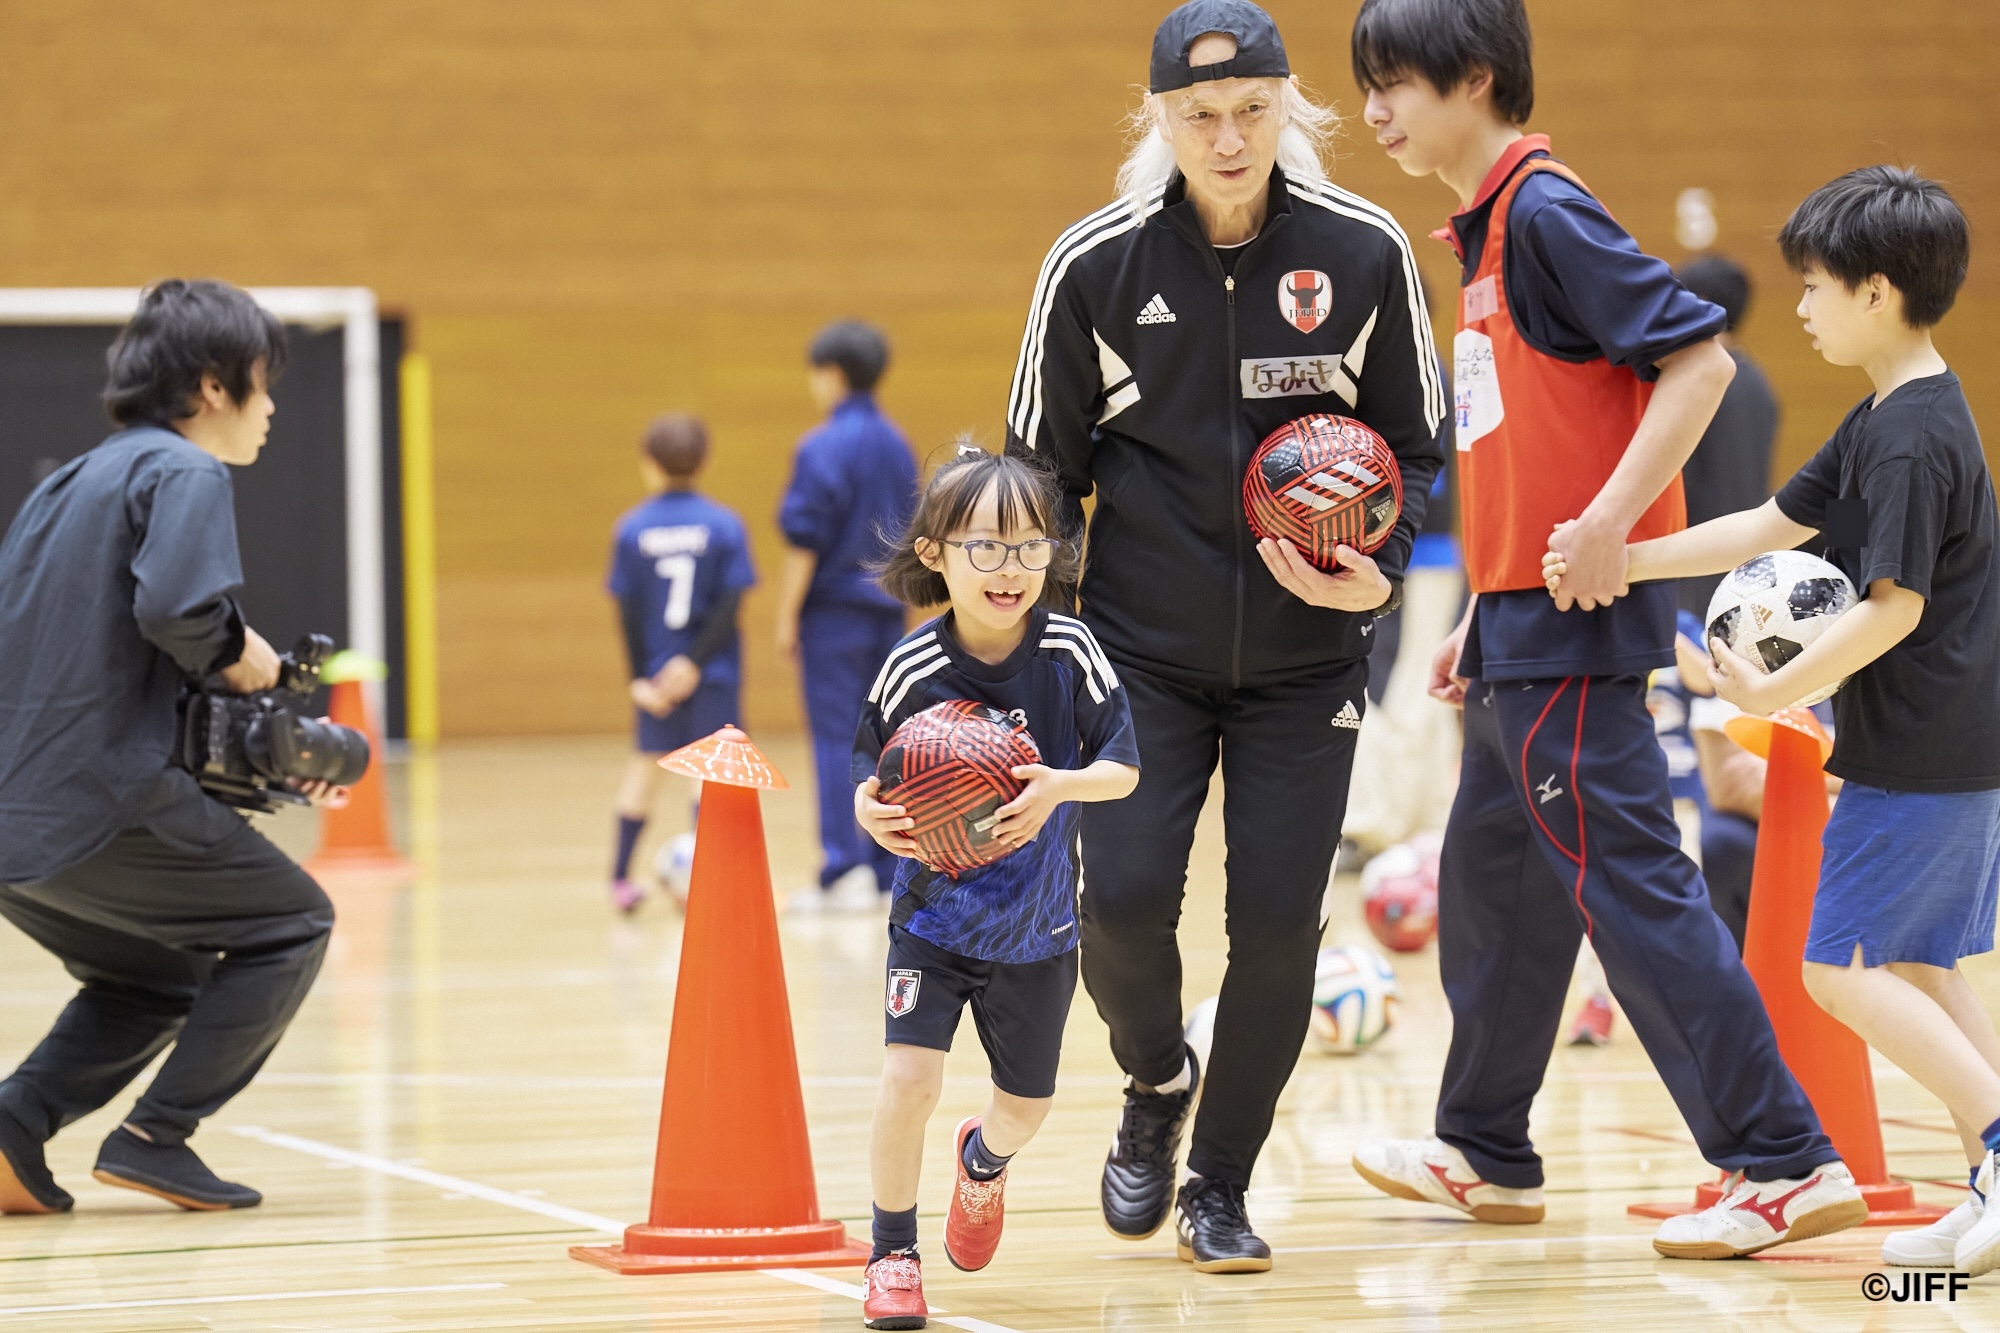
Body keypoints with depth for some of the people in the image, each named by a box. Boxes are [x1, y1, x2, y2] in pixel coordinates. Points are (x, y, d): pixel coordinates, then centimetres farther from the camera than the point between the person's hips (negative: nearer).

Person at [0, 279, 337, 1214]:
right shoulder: (186, 473, -6)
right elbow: (177, 606, -26)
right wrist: (238, 656, -4)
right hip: (108, 805, -9)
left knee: (156, 981, 26)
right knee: (291, 924, 10)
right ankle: (156, 1138, 2)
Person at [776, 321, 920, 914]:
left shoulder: (823, 446, -12)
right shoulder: (897, 445, 10)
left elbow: (805, 539, -14)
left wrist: (786, 617, -9)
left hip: (834, 607, -6)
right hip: (887, 609, 7)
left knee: (836, 741, -5)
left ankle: (845, 872, -10)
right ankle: (887, 873, 10)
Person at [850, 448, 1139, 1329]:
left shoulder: (1070, 653, -15)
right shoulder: (912, 669, -16)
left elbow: (1123, 767, -12)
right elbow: (868, 771, -5)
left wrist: (1063, 786, -32)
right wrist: (870, 811, -27)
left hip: (1036, 926, 2)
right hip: (934, 917, -2)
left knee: (1026, 1107, 15)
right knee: (908, 1081, -18)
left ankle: (984, 1160, 53)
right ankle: (892, 1255, 4)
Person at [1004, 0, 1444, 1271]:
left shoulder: (1365, 251, -6)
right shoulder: (1095, 263, -7)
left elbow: (1418, 444, 5)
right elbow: (1042, 462, 4)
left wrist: (1382, 571, -12)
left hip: (1307, 656, 1)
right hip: (1140, 651, 0)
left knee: (1279, 919, -3)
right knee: (1125, 898, -13)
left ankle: (1220, 1188, 17)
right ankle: (1157, 1084, 22)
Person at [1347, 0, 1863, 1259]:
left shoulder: (1547, 212, -13)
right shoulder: (1490, 231, 16)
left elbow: (1699, 356, -20)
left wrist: (1610, 522, -25)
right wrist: (1482, 617, 21)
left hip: (1576, 628, -10)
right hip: (1526, 631, 10)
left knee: (1630, 883, -9)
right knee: (1490, 882, 18)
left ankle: (1786, 1165, -7)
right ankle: (1486, 1155, 31)